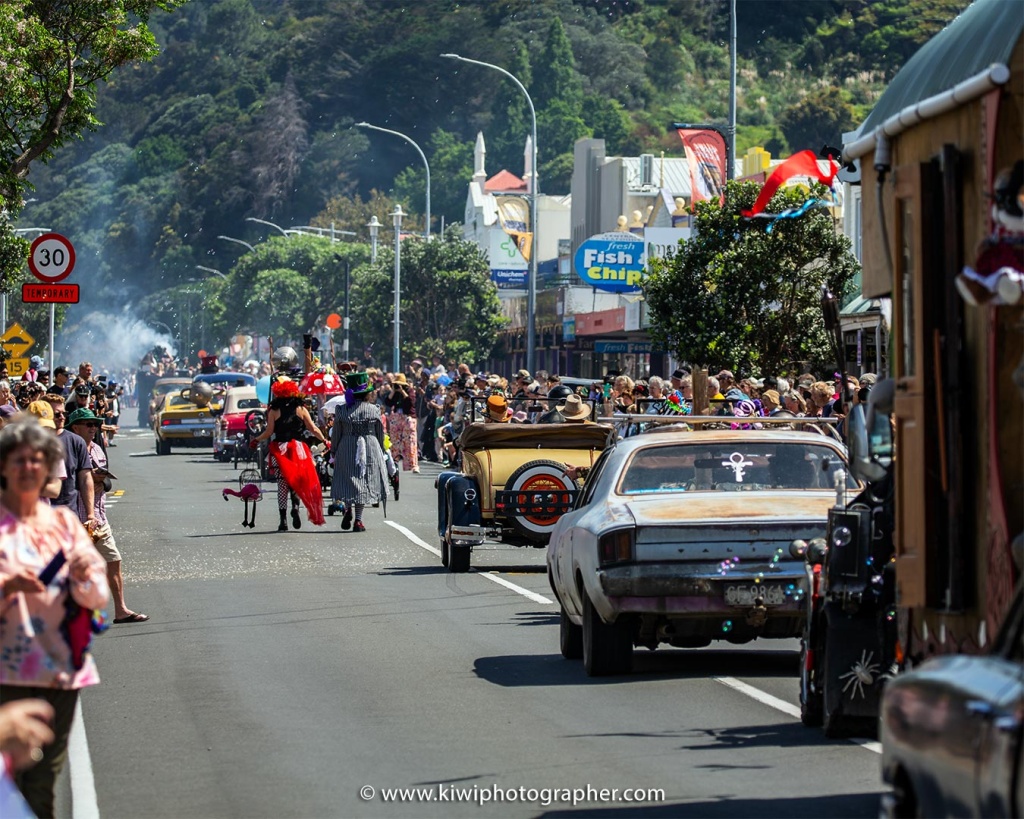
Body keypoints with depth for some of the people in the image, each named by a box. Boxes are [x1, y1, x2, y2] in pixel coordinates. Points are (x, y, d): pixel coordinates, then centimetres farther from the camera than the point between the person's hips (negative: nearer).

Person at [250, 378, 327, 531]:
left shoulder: (274, 410, -3)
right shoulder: (300, 409, 1)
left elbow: (269, 432, -5)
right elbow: (313, 429, 1)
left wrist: (256, 440, 12)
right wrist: (324, 440, 15)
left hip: (280, 448, -1)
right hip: (298, 448, 1)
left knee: (282, 484, 4)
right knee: (297, 481, 12)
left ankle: (283, 520, 0)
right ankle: (295, 506, -15)